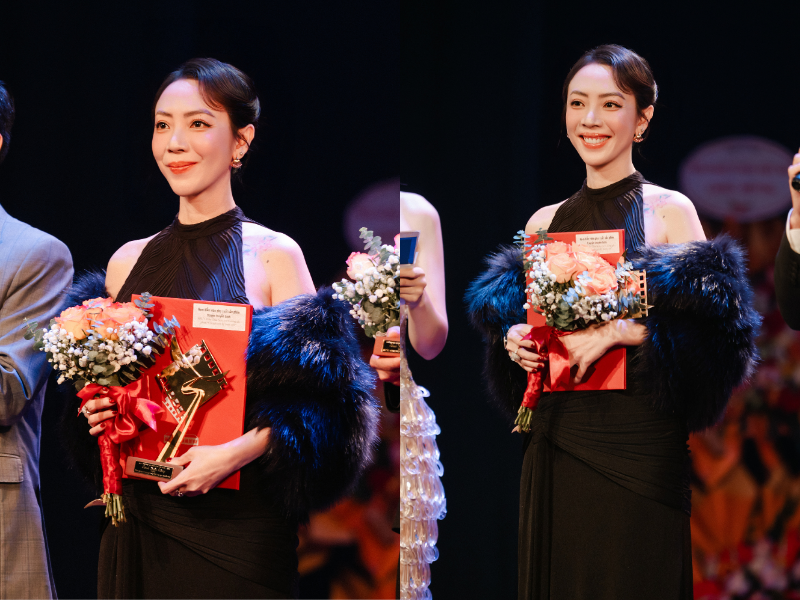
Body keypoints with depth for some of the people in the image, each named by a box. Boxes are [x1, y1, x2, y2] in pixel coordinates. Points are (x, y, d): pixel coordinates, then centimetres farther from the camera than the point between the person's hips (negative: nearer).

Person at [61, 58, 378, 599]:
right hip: (138, 520, 4)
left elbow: (312, 400, -6)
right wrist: (97, 411, -3)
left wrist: (238, 451, -20)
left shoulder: (274, 255, -3)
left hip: (238, 520, -4)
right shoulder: (127, 261, 10)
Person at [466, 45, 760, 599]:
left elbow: (713, 330, -7)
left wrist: (621, 330, -17)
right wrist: (513, 340, 0)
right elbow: (505, 314, 22)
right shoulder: (545, 221, 13)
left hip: (640, 437, -4)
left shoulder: (670, 211, 0)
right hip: (556, 437, 4)